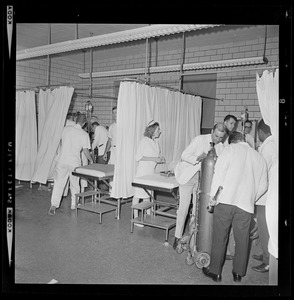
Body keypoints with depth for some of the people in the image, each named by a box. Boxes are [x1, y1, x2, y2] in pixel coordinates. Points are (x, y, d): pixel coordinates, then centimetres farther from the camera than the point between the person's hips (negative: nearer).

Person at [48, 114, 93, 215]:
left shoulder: (66, 129, 4)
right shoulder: (84, 134, -6)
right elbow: (86, 151, -8)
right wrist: (91, 160, 10)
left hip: (62, 161, 2)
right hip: (74, 163, -2)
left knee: (58, 183, 6)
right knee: (75, 185, 14)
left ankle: (53, 205, -2)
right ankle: (74, 205, 24)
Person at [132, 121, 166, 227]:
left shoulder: (156, 142, 9)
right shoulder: (144, 141, -13)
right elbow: (138, 157, -16)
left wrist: (160, 158, -1)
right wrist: (153, 159, -20)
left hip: (151, 172, 7)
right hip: (142, 171, -7)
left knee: (148, 194, 14)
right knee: (138, 194, 1)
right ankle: (135, 218, 8)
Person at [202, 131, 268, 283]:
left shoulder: (230, 149, 2)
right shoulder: (259, 158, 14)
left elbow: (219, 173, -7)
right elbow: (263, 186, 14)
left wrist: (213, 196, 0)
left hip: (226, 200, -3)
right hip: (246, 205, 4)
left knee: (219, 237, 7)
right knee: (242, 239, 13)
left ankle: (215, 271, 18)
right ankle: (238, 273, 26)